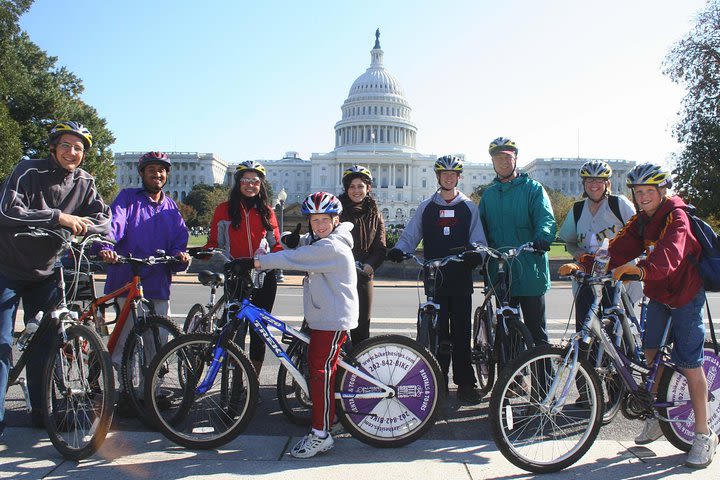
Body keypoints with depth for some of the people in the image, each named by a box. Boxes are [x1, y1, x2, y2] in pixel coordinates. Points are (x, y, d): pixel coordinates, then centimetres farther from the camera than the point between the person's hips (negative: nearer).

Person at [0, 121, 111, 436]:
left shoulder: (84, 183, -3)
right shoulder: (28, 171, -14)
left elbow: (104, 217, -10)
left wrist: (84, 225, -32)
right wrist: (58, 216, -36)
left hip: (46, 272, 3)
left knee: (45, 342, 5)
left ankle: (41, 411, 17)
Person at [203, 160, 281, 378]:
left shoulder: (267, 212, 12)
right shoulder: (224, 210, 6)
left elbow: (275, 244, 14)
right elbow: (214, 242, 8)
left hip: (264, 278, 2)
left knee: (259, 330, 6)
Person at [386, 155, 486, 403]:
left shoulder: (469, 207, 10)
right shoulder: (426, 207, 12)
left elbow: (478, 238, 3)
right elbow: (410, 235, 9)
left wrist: (476, 253, -19)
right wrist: (399, 249, -12)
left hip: (461, 278, 0)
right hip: (434, 278, 1)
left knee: (461, 331, 1)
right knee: (437, 332, 2)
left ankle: (465, 382, 10)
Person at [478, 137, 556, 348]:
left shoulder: (533, 189, 2)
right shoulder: (488, 194, 16)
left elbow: (547, 219, -12)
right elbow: (481, 229, 17)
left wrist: (542, 237, -34)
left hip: (530, 275, -4)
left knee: (536, 333, 1)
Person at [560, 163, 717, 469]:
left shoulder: (676, 216, -19)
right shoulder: (641, 221, 2)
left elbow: (669, 255, -38)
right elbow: (618, 250, -10)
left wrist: (639, 268, -56)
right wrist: (582, 265, -25)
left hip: (686, 294, -6)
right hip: (659, 294, 6)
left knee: (690, 363, -4)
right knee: (650, 352, 5)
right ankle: (657, 417, 22)